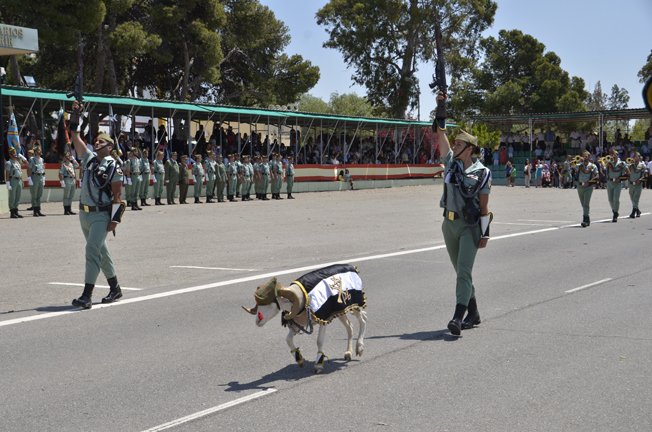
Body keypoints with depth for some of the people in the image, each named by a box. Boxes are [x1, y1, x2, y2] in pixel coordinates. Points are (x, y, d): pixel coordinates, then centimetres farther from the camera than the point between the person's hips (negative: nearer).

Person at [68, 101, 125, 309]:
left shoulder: (114, 167, -9)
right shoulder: (89, 159, 9)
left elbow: (117, 196, -11)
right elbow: (76, 138, 8)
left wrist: (114, 220, -16)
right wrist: (75, 116, 2)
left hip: (101, 215, -7)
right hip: (84, 213, 7)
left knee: (92, 250, -16)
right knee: (100, 251, 15)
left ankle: (87, 295, -18)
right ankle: (115, 288, 28)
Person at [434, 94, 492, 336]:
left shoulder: (482, 173, -6)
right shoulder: (451, 163, 6)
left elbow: (484, 205, -5)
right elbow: (441, 136, -1)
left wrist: (485, 233, -7)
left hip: (470, 226, -6)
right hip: (449, 223, 6)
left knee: (464, 272, -13)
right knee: (460, 271, 12)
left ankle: (458, 317, -21)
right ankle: (473, 313, 24)